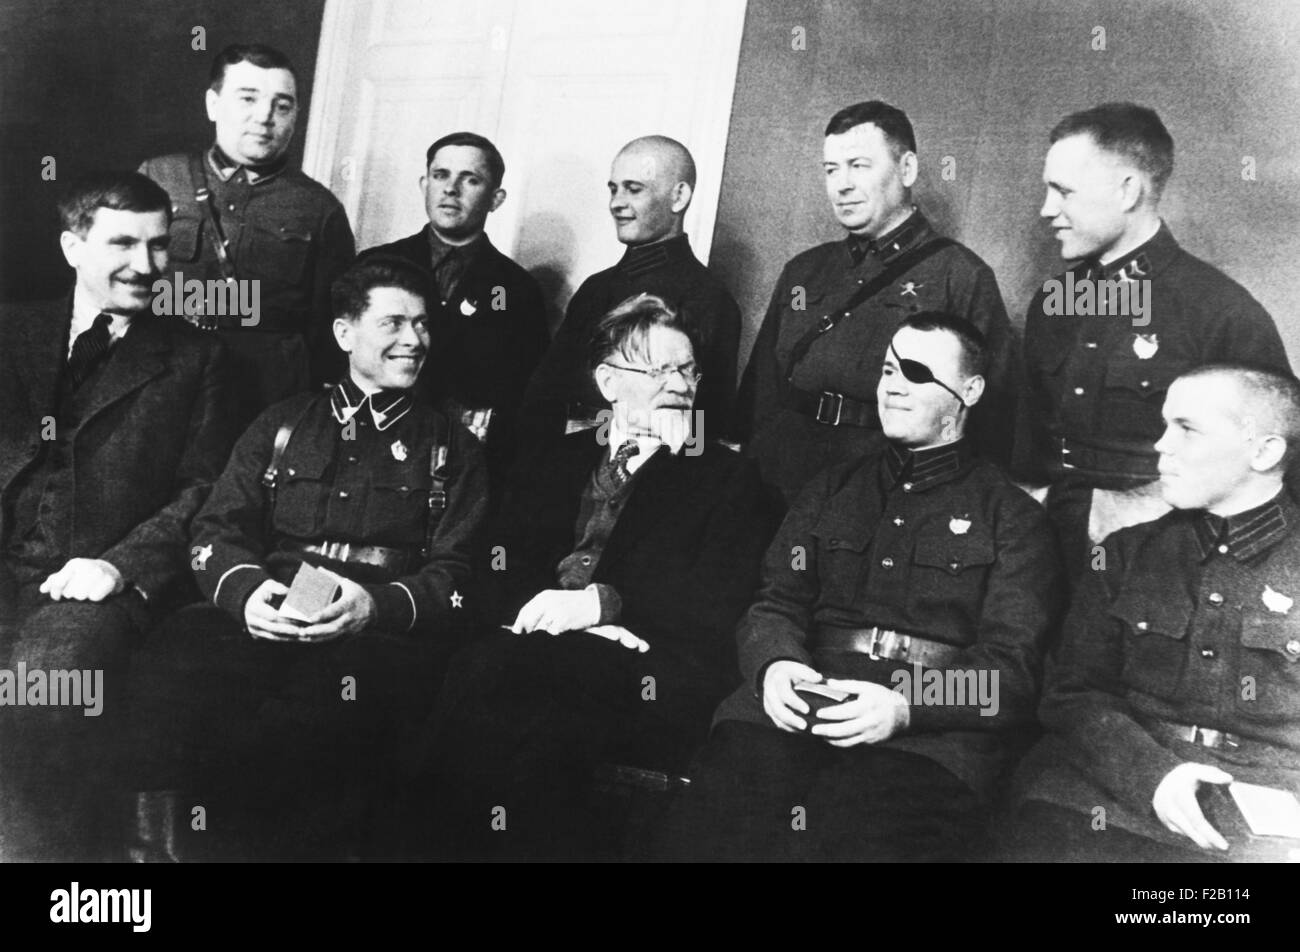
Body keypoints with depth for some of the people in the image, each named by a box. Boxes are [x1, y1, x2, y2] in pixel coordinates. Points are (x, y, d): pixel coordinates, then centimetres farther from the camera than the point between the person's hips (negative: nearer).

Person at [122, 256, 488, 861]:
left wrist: (377, 604, -14)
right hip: (263, 622, 2)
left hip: (385, 629, -1)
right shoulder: (284, 424, 23)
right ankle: (157, 841, -25)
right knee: (177, 650, -33)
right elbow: (216, 531, 14)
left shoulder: (451, 448, 18)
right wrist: (245, 589, -10)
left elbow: (459, 577, 7)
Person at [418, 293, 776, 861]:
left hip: (654, 675, -3)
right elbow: (503, 572, 11)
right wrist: (540, 604, -13)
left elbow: (722, 600, -1)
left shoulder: (727, 477, 14)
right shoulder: (556, 462, 23)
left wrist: (601, 603, -13)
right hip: (541, 648, 3)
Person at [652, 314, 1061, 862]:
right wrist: (776, 664, -10)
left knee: (865, 834, -35)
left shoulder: (1013, 518, 12)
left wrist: (905, 706, -18)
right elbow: (777, 603, 15)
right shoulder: (832, 491, 24)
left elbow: (1009, 667, 1)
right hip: (798, 706, 3)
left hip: (932, 728, -2)